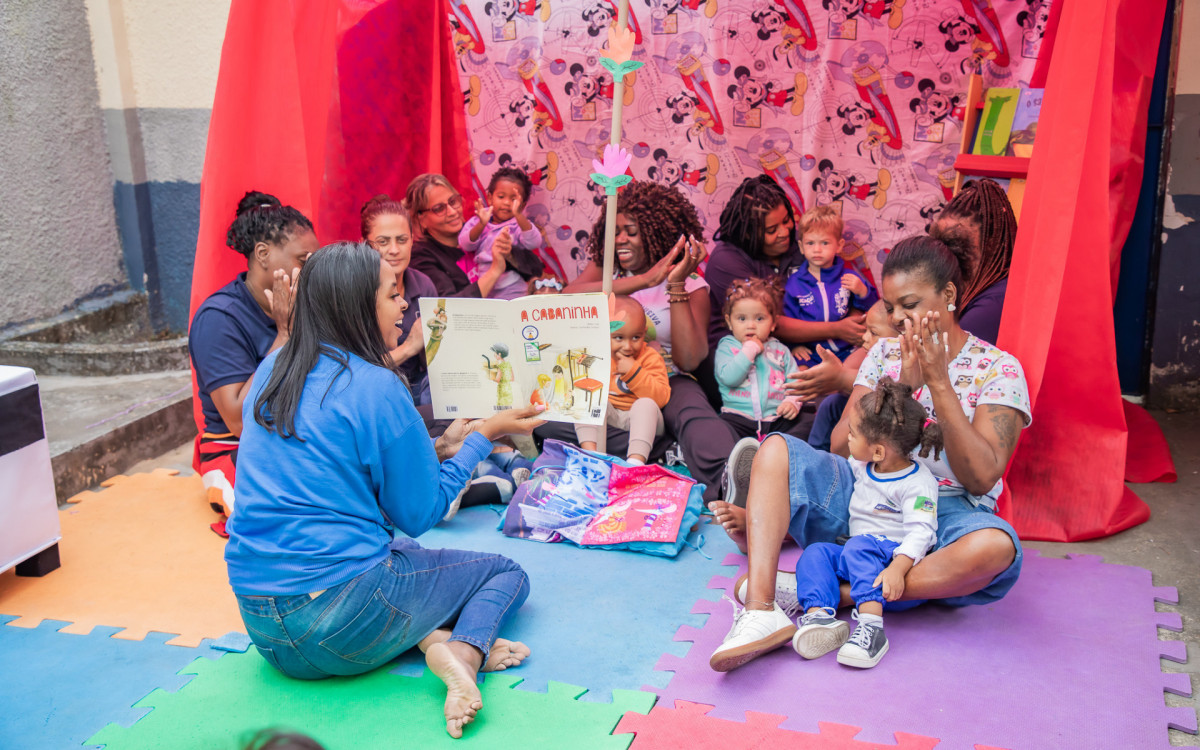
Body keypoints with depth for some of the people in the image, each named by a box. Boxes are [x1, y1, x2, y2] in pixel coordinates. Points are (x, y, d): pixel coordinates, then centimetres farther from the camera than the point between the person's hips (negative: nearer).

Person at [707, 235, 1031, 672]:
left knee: (995, 546, -37)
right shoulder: (884, 353, 12)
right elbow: (841, 445, 1)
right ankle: (761, 610, -37)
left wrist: (939, 383, -16)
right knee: (776, 450, -19)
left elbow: (981, 477, -12)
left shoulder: (998, 369, 0)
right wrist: (903, 386, -11)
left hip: (944, 511, -3)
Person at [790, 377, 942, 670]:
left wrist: (897, 569, -37)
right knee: (816, 552, -17)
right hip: (862, 556, 8)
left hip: (894, 553, -7)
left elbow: (920, 532, -23)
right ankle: (819, 614, -41)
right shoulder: (862, 467, 10)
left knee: (859, 547, -36)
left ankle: (871, 624, -49)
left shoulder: (918, 483, -14)